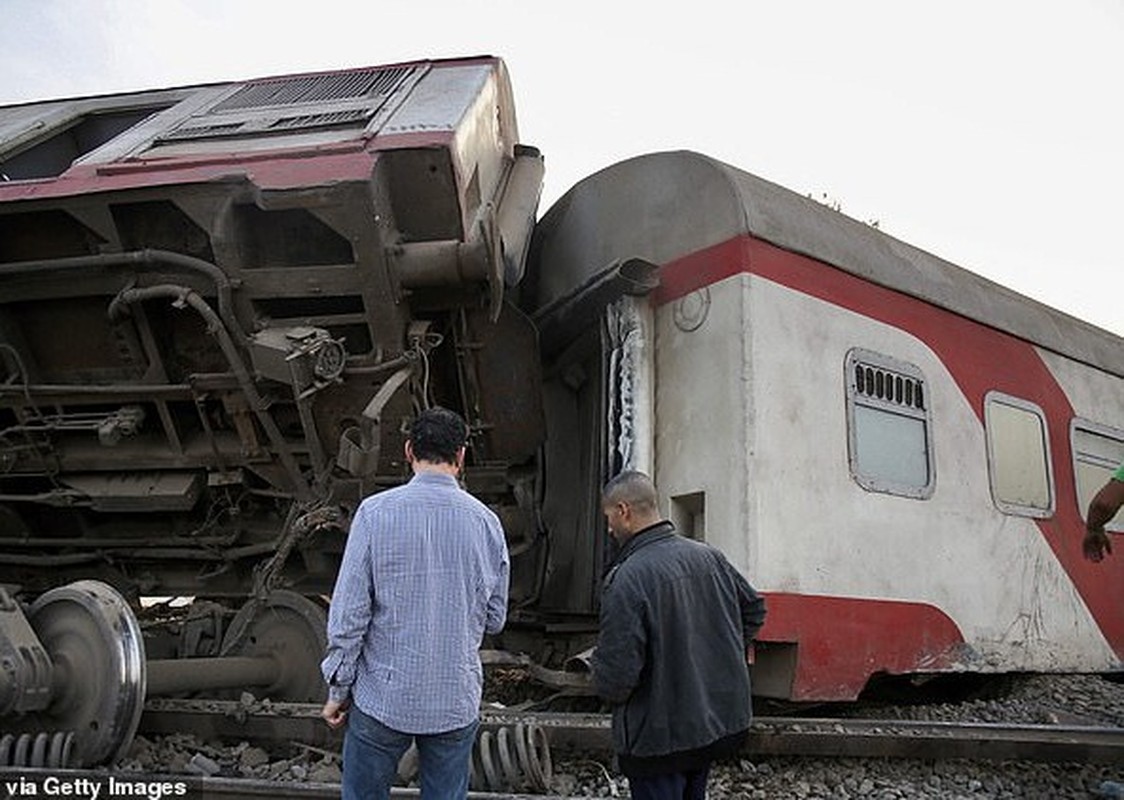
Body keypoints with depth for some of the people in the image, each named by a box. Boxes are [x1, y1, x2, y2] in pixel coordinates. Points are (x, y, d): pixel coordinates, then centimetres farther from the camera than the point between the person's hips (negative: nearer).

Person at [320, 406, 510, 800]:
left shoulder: (376, 512, -11)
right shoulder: (486, 521, -4)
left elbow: (349, 613, -10)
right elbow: (494, 619, 5)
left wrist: (338, 688, 2)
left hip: (383, 697, -2)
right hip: (457, 701, 2)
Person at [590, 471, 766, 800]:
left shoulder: (626, 579, -24)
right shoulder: (709, 556, -2)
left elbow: (616, 675, -25)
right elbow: (754, 609, 12)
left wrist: (596, 666, -3)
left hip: (659, 737, -7)